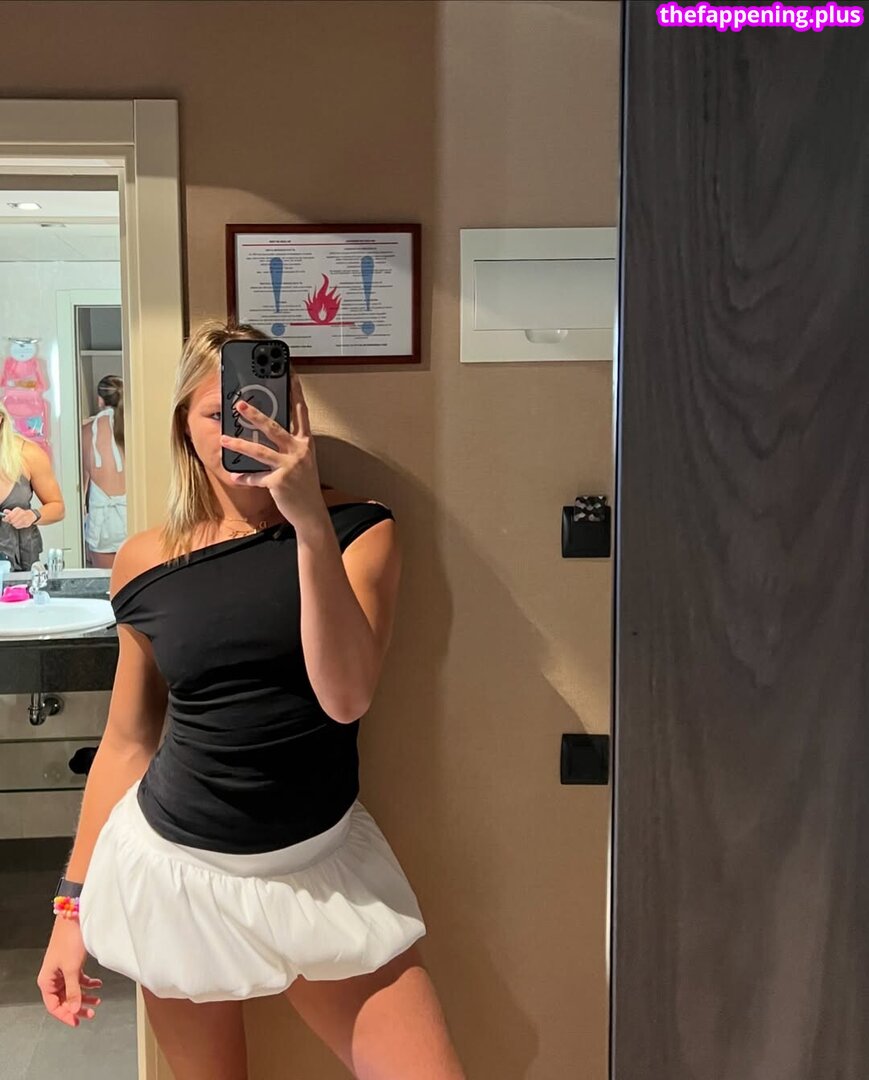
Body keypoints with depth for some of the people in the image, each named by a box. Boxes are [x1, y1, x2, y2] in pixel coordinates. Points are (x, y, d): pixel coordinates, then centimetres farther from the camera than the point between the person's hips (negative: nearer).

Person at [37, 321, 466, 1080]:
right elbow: (127, 742, 6)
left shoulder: (358, 531, -6)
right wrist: (74, 904, 8)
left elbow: (344, 696, -20)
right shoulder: (147, 564, -2)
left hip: (322, 867, -1)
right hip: (176, 871, 1)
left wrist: (311, 523, -28)